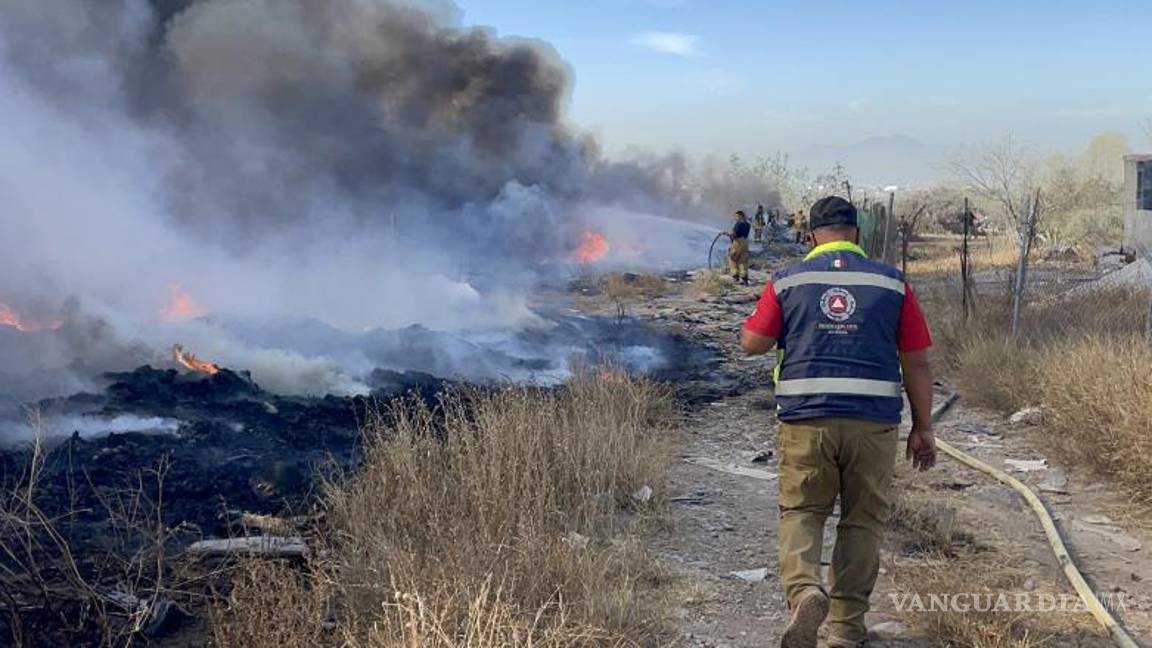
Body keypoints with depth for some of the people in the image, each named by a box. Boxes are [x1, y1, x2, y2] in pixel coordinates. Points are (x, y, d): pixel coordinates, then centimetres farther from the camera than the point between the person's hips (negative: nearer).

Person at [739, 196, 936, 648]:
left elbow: (752, 343, 3)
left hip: (806, 419, 0)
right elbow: (916, 362, 4)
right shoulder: (892, 283, 4)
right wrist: (923, 428, 11)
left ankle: (804, 590, -13)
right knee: (863, 521, 13)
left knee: (801, 512, 12)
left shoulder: (787, 281, 3)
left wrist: (769, 323, 24)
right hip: (874, 422, 1)